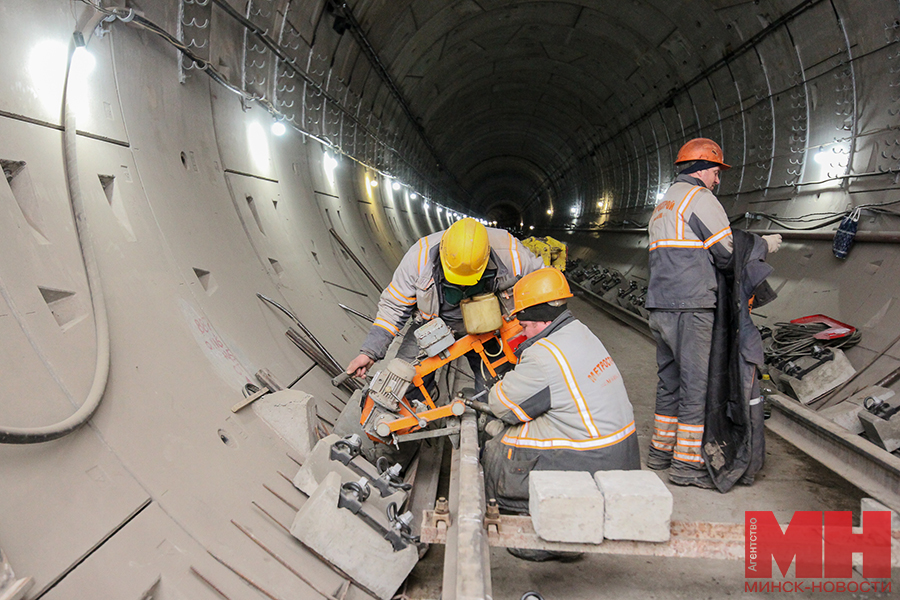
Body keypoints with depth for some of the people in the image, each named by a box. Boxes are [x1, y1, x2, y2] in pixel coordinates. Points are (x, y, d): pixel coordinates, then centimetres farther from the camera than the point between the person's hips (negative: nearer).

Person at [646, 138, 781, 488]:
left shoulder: (663, 205, 24)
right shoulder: (700, 197, -4)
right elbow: (728, 254, -7)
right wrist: (763, 246, 10)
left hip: (659, 306, 9)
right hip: (690, 307, -9)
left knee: (670, 380, 15)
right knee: (695, 383, -3)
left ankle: (661, 450, 24)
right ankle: (687, 463, 3)